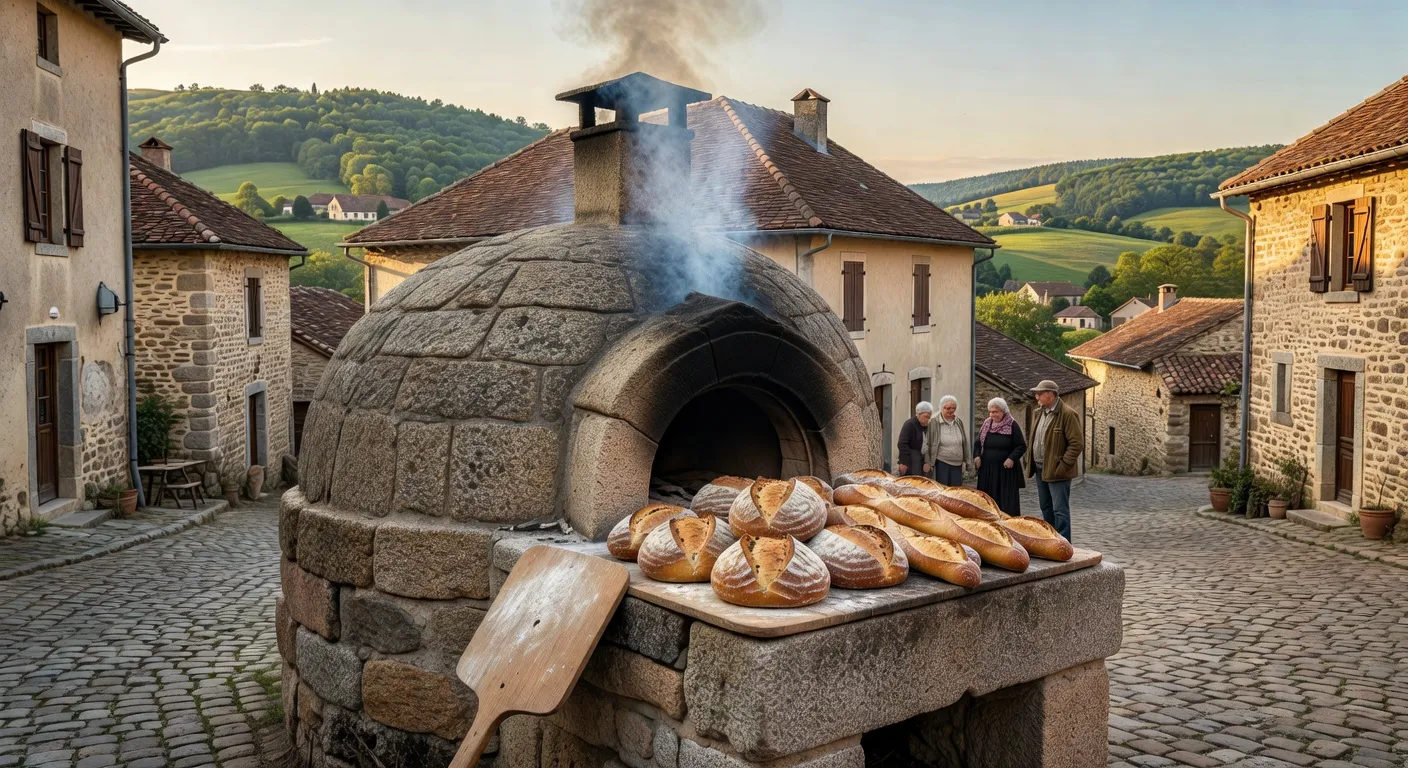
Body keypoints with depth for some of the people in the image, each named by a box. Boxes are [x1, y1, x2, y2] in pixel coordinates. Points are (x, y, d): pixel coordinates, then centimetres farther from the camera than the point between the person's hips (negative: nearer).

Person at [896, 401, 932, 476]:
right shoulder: (909, 424, -11)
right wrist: (903, 462, -22)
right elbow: (902, 444, -18)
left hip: (921, 462, 7)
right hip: (910, 464, -7)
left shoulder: (927, 426, 11)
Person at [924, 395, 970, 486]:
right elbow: (927, 443, -6)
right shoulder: (934, 422, -7)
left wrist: (965, 461, 12)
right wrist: (927, 462, -8)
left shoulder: (959, 422, 8)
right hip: (940, 463, -5)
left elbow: (965, 443, 15)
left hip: (957, 464, 5)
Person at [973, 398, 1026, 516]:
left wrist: (1012, 458, -19)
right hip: (987, 469, 4)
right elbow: (977, 443, 15)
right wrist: (976, 455, -3)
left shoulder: (1012, 425, -5)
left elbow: (1022, 446, -5)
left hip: (1006, 470, -4)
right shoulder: (986, 424, 8)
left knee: (1007, 501, -4)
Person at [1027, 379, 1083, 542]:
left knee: (1060, 510, -6)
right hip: (1041, 470, 9)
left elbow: (1077, 444, -16)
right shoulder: (1040, 413, 14)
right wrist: (1033, 465, 12)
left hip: (1057, 471, -9)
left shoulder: (1067, 414, -13)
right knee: (1046, 509, 16)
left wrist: (1062, 466, -19)